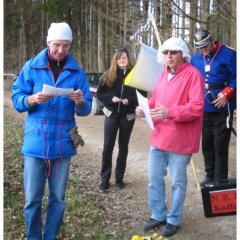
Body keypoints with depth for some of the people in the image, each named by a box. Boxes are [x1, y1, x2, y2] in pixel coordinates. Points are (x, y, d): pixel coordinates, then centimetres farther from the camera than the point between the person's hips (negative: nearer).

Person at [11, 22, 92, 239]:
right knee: (32, 199, 4)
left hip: (63, 143, 2)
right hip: (36, 142, -1)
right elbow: (16, 99, 0)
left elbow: (85, 110, 3)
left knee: (58, 198, 12)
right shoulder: (31, 67, 0)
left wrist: (80, 102, -19)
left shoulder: (77, 72, 3)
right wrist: (33, 99, -20)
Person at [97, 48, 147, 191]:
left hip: (128, 116, 0)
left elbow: (143, 95, -3)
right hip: (112, 114, 1)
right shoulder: (108, 75, 0)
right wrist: (111, 98, -16)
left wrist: (130, 100, -19)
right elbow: (100, 93, 1)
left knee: (123, 147, 9)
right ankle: (105, 179, 8)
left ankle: (119, 178, 19)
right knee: (108, 146, 0)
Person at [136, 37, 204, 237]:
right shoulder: (164, 74, 12)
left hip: (180, 140, -8)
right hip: (159, 137, 8)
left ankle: (173, 220, 24)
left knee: (178, 182, 8)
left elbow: (197, 107, -21)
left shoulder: (193, 74, -14)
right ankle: (158, 215, 32)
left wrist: (170, 112, -30)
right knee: (154, 178, 15)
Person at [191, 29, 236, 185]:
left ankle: (220, 181, 9)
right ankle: (210, 176, 30)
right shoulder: (196, 58, 7)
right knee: (206, 144, 15)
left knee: (220, 146, -2)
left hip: (222, 109, -6)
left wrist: (226, 94, -22)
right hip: (203, 108, 6)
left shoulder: (228, 54, -10)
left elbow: (236, 78, -11)